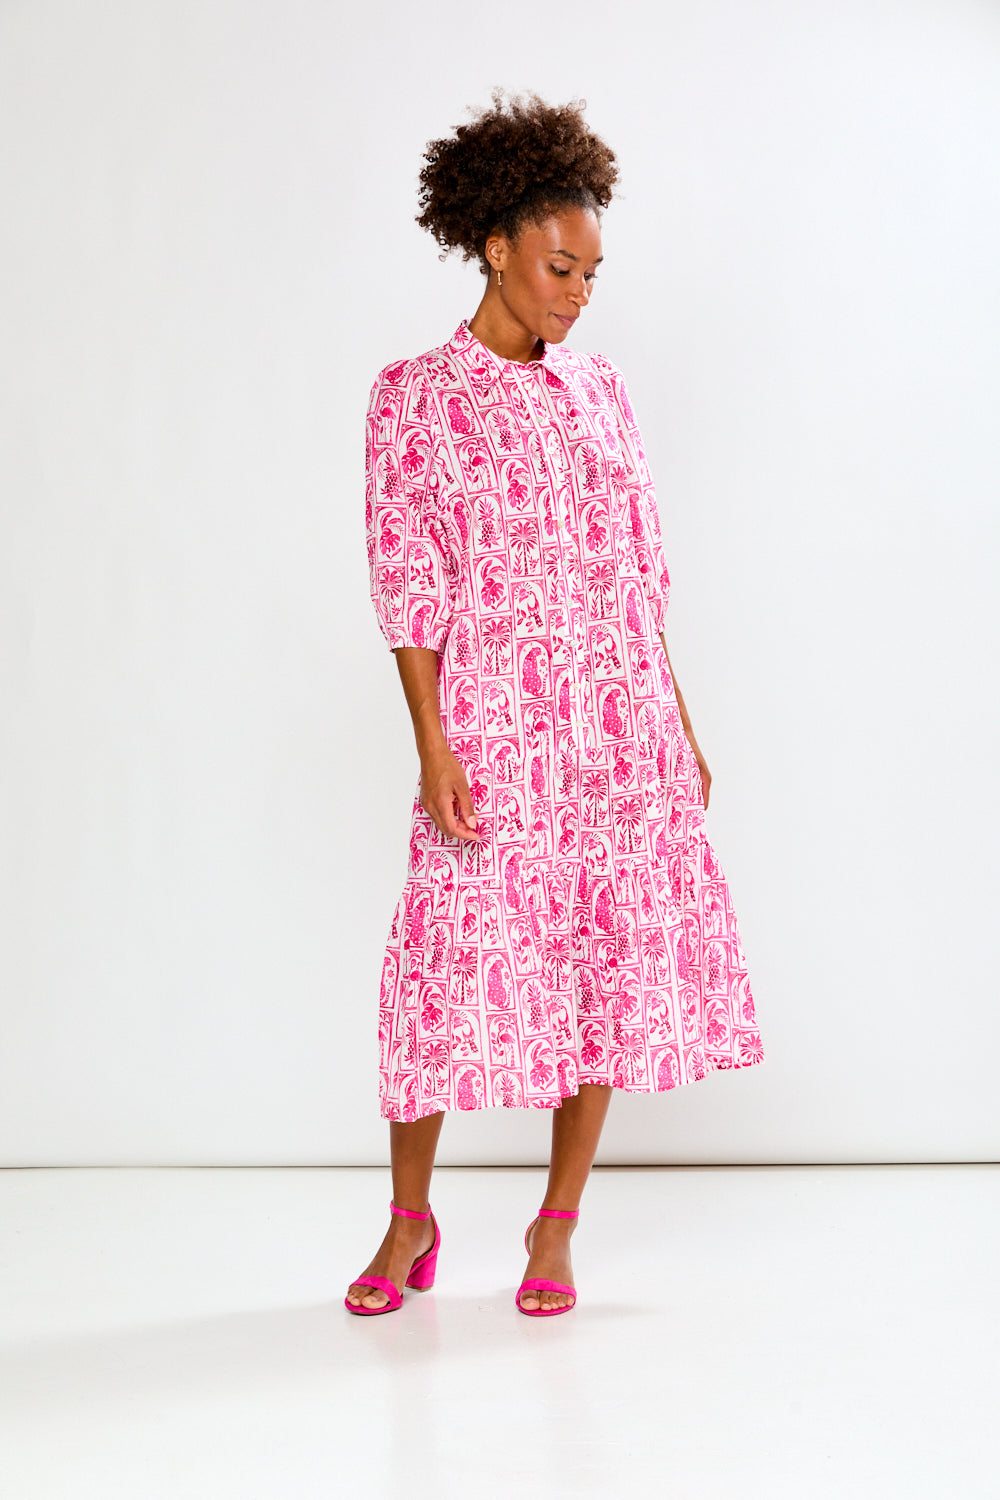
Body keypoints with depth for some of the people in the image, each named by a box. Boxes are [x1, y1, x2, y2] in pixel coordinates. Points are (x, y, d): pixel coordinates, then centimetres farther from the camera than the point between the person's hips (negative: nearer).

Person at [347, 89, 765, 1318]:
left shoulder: (599, 388, 11)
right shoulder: (414, 398, -2)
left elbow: (643, 571, 13)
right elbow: (406, 586, -6)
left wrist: (679, 724, 11)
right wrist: (434, 745, -13)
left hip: (622, 728, 4)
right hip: (495, 728, -4)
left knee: (615, 960, 3)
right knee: (459, 956, -1)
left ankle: (556, 1226, 17)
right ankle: (409, 1219, 19)